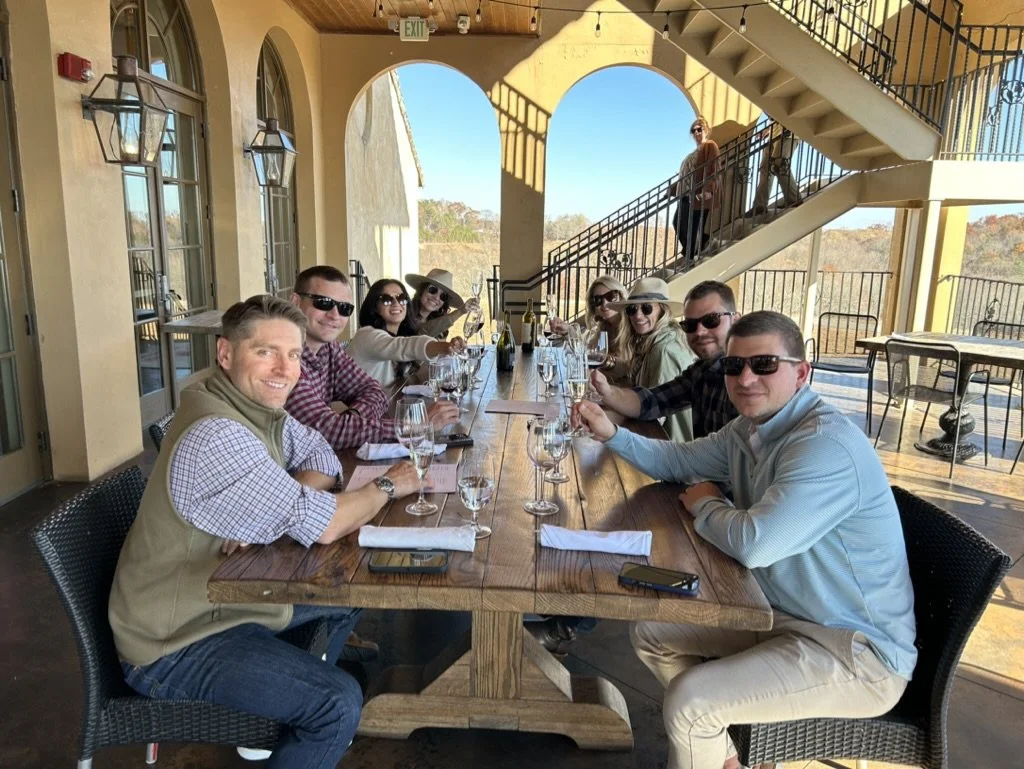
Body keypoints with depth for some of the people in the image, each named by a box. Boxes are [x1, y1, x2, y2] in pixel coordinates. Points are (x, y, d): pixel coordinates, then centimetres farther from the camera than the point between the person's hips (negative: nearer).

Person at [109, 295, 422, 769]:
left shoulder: (261, 407, -3)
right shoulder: (216, 435, -30)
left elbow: (322, 459, 6)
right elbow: (323, 526, -32)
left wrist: (292, 499, -17)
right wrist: (388, 486, -13)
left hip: (227, 598, 9)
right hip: (177, 645, -9)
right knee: (339, 702, -20)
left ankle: (290, 715, 33)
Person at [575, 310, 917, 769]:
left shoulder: (826, 445, -28)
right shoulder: (748, 429, 2)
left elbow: (753, 543, -35)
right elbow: (677, 461, 17)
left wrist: (704, 506, -13)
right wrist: (612, 433, 1)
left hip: (855, 650, -9)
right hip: (783, 611, 9)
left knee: (688, 702, -22)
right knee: (650, 633, 11)